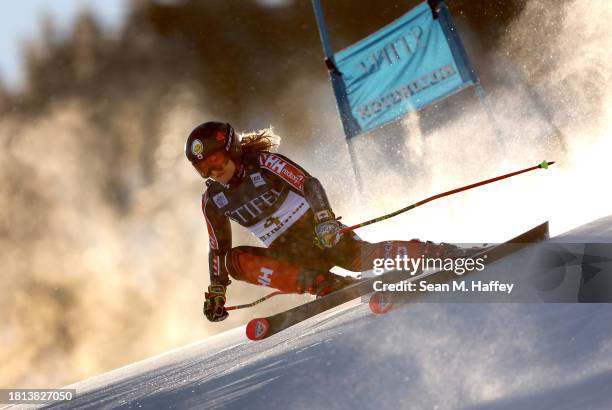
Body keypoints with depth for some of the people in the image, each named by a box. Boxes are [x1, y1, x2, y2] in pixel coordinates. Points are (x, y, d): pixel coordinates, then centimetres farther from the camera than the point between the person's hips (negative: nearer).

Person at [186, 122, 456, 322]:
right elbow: (218, 249, 16)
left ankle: (438, 253, -20)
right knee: (235, 260, -24)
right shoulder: (213, 200, 5)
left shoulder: (263, 163, -9)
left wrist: (324, 217, -36)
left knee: (362, 258, -31)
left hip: (320, 233, -4)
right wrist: (216, 290, 10)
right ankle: (320, 283, -32)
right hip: (290, 257, 4)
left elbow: (309, 184, -18)